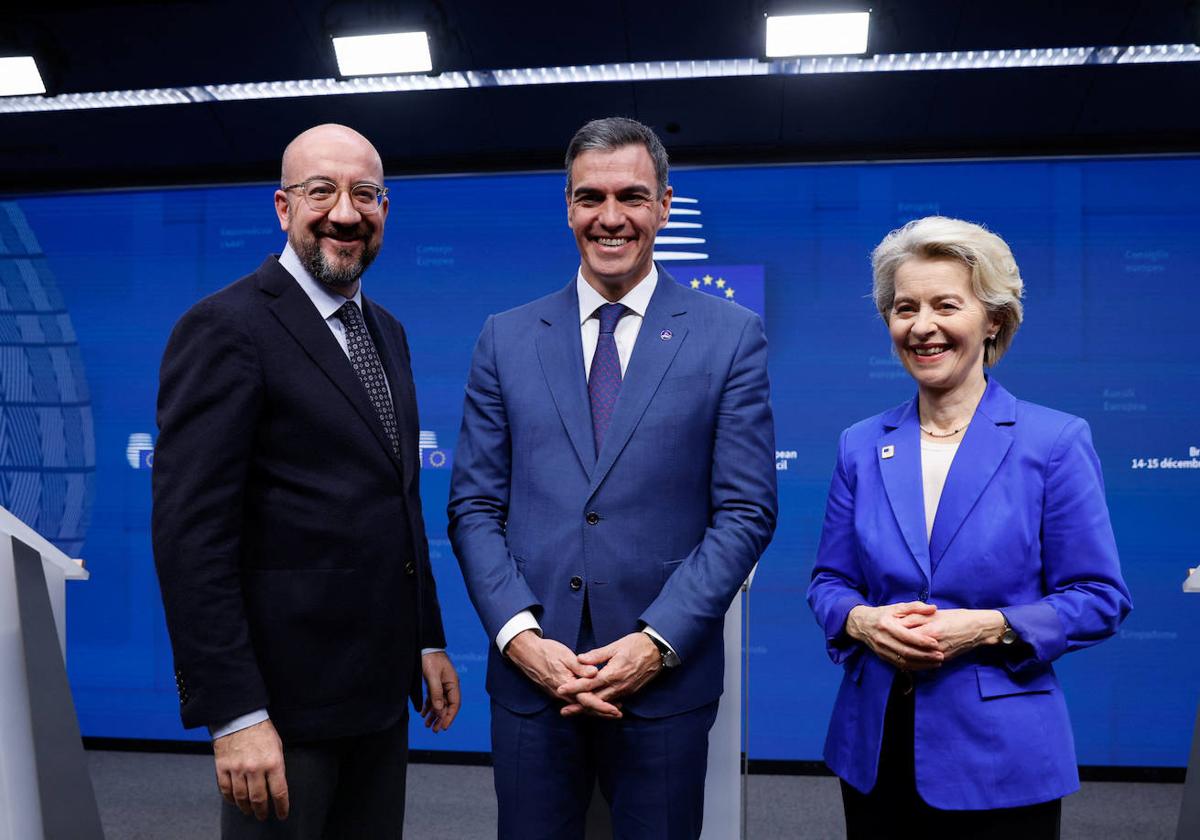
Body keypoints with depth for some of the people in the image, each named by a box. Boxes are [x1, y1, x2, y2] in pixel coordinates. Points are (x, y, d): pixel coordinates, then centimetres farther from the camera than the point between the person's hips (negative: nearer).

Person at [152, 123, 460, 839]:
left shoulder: (386, 332, 12)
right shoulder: (225, 329, -13)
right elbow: (191, 535, -18)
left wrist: (428, 641, 15)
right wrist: (234, 716, -20)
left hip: (381, 687, 8)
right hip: (285, 693, -7)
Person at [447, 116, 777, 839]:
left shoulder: (732, 336, 0)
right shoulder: (506, 339, 6)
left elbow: (745, 511, -3)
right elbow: (474, 505, 4)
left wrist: (658, 641, -12)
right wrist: (519, 633, -8)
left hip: (665, 675, -1)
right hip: (529, 672, 2)